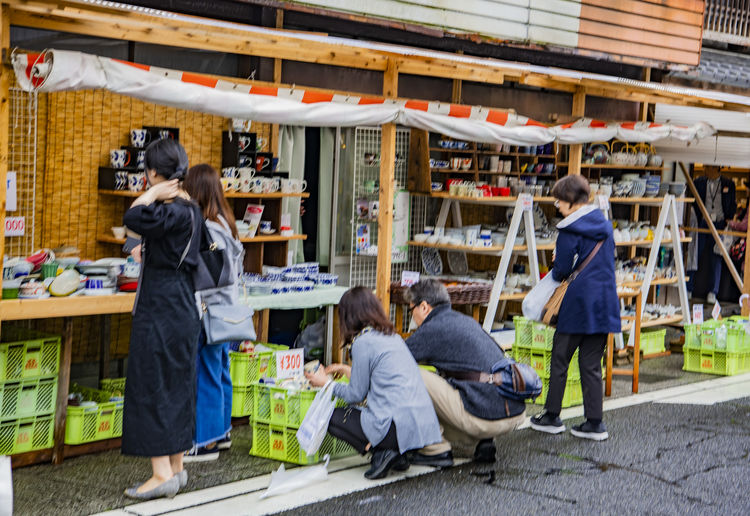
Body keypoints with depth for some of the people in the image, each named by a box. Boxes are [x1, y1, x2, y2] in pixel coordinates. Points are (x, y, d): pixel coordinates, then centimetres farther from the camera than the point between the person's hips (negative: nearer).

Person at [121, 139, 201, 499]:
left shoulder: (172, 211, -17)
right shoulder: (188, 208, 11)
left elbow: (133, 218, -34)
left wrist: (155, 192, -21)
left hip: (160, 310, -10)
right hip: (182, 308, 10)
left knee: (151, 386, -5)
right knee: (177, 387, 12)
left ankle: (163, 473, -4)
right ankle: (176, 468, 20)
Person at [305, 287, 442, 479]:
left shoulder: (362, 342, -7)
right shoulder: (392, 336, 17)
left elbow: (356, 394, 0)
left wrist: (326, 383, 17)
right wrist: (348, 370, 41)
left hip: (400, 426, -8)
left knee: (332, 417, 10)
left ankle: (380, 452, -5)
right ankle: (396, 453, 10)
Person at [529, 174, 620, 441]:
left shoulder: (570, 230, -12)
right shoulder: (605, 225, 10)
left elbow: (562, 270, -11)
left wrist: (554, 273, 10)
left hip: (577, 305, -6)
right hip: (604, 304, 6)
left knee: (560, 359, 8)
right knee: (592, 364, 10)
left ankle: (552, 416, 15)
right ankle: (594, 423, 8)